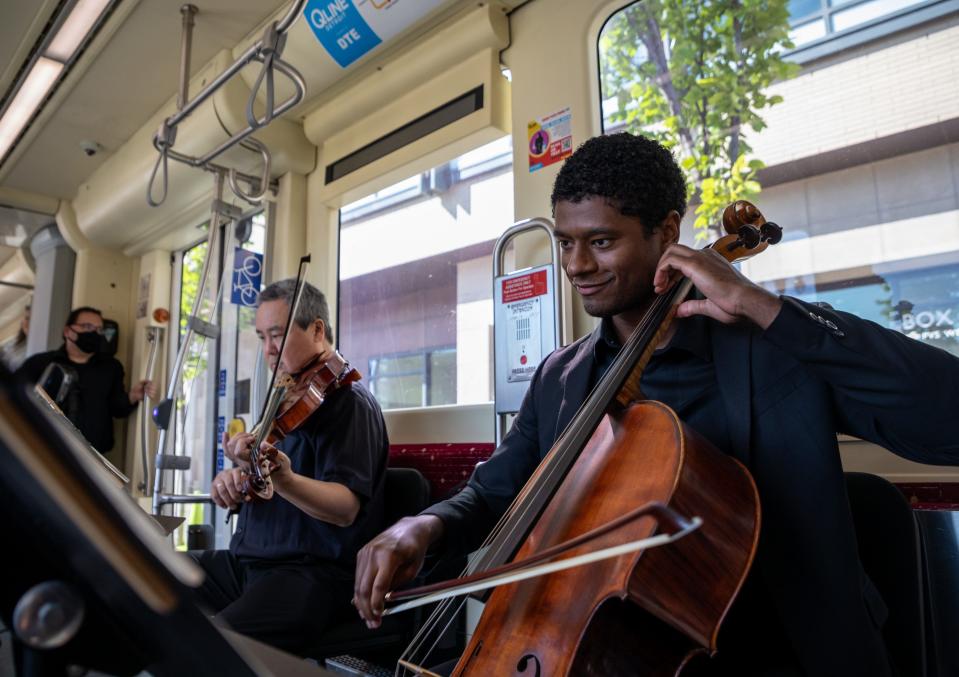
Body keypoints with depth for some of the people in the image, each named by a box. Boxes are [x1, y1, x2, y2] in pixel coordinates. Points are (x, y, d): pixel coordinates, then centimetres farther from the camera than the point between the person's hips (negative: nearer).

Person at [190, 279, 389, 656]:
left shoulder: (348, 401, -12)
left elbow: (345, 508, -22)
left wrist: (282, 478, -40)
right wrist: (235, 481, -5)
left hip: (315, 573, -9)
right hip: (247, 560, 9)